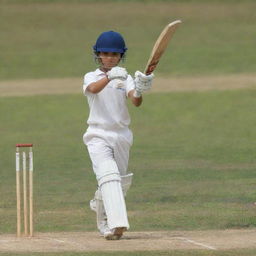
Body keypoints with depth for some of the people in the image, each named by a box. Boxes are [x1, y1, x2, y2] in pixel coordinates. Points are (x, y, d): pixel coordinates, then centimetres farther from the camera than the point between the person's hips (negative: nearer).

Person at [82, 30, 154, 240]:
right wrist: (109, 76, -44)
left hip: (121, 136, 3)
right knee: (109, 175, -21)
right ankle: (116, 224, -33)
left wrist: (139, 92, -38)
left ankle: (104, 221, 34)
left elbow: (136, 102, -13)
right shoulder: (91, 77, 2)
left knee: (120, 182, 9)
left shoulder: (125, 78, 5)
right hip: (98, 136, -3)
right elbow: (93, 89, -24)